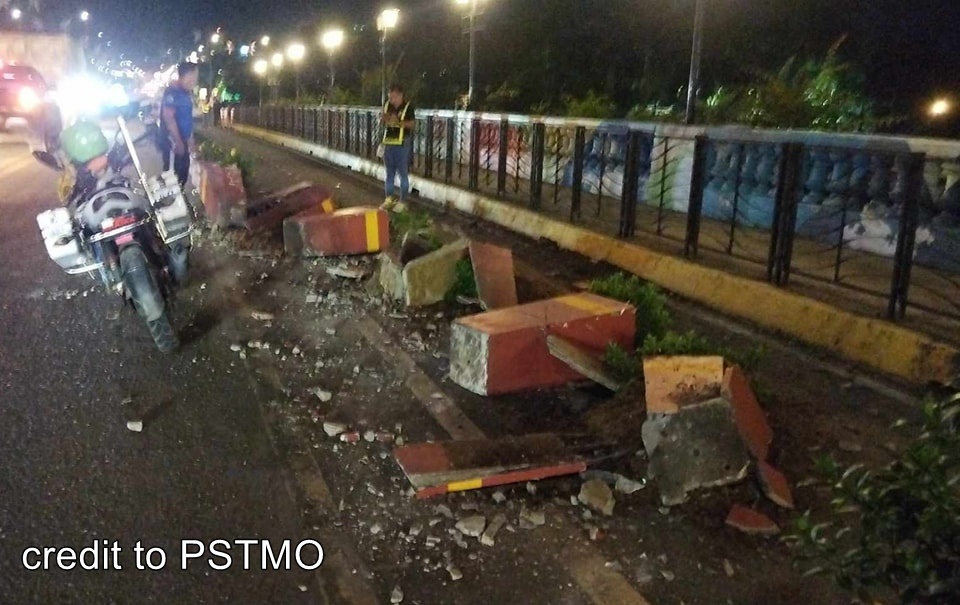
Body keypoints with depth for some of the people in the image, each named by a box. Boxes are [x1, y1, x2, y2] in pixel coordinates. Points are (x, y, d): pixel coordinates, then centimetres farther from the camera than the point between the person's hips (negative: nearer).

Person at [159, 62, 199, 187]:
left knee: (184, 172, 14)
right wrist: (177, 142, -22)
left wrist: (190, 137, 16)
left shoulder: (188, 92, 10)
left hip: (183, 140, 9)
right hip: (172, 141, -9)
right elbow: (169, 118, -21)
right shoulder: (171, 92, -17)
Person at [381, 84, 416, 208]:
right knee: (389, 172, 13)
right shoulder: (387, 105, 5)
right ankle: (389, 199, 23)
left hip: (402, 144, -5)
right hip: (388, 143, 5)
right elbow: (381, 122, 15)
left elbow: (413, 124, -14)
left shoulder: (408, 106, -9)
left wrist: (398, 121, -25)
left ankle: (402, 202, 4)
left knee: (403, 174, -1)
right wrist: (383, 118, -8)